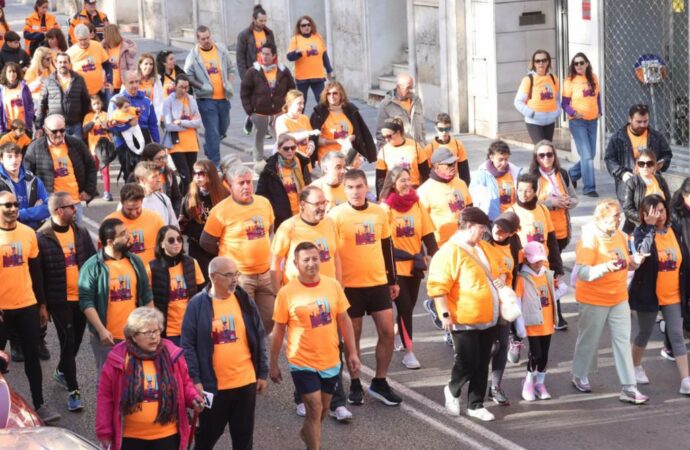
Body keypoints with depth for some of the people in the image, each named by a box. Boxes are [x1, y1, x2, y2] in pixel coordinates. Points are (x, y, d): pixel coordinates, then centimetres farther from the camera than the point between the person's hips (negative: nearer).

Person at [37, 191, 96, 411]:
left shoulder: (81, 233, 3)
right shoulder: (42, 237, -12)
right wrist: (42, 304, -7)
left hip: (83, 297, 5)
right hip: (59, 300, -5)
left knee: (76, 340, 17)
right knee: (68, 342, -1)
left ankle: (62, 371, 43)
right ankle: (73, 391, 7)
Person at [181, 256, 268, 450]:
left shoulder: (245, 300, 2)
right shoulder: (198, 304, -8)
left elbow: (259, 338, 7)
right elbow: (188, 345, -7)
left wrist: (263, 373, 6)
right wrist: (194, 379, -11)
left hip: (246, 382, 3)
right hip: (212, 385, -3)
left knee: (244, 434, 13)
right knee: (208, 433, 11)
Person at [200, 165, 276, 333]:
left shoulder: (264, 203, 4)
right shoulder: (221, 210, -13)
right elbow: (206, 242, -7)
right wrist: (228, 254, 3)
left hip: (265, 273, 5)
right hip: (238, 276, -5)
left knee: (268, 319, 12)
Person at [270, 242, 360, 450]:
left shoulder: (333, 285, -3)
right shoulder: (286, 292, -12)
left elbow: (344, 320, 5)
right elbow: (279, 330, -3)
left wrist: (353, 353, 4)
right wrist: (273, 364, 1)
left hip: (331, 361, 4)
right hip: (302, 362, -4)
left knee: (323, 408, 19)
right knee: (314, 409, -8)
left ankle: (307, 433, 47)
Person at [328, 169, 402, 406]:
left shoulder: (379, 212, 5)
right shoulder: (337, 215, -8)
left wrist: (393, 280, 14)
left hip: (379, 282, 4)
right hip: (350, 284, -4)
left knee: (387, 331, 2)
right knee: (353, 335, 5)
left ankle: (379, 382, 15)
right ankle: (355, 385, 18)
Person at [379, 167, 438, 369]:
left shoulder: (417, 204, 3)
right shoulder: (386, 207, -10)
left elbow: (427, 234, 3)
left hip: (415, 265, 4)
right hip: (395, 266, -4)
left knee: (409, 306, 14)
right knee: (405, 307, -5)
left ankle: (399, 333, 41)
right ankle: (408, 352, 3)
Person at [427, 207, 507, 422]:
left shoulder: (484, 248, 11)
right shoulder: (449, 253, -15)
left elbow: (500, 267, 26)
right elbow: (437, 287, -18)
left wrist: (501, 278, 4)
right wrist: (445, 314, -20)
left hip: (488, 318, 7)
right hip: (464, 321, -7)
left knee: (482, 363, 10)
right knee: (468, 361, -4)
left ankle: (476, 405, 20)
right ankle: (452, 390, 25)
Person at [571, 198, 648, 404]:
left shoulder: (621, 236, 1)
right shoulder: (590, 239, -18)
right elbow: (582, 272, -24)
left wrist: (634, 261, -8)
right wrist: (606, 268, -40)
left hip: (619, 298, 5)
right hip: (594, 300, -5)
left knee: (623, 341, 1)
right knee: (589, 339, 11)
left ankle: (628, 388, 2)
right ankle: (580, 376, 35)